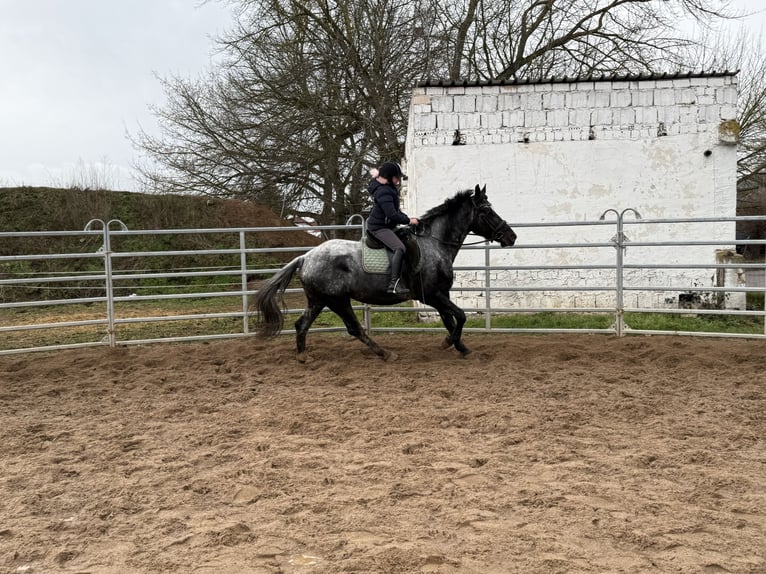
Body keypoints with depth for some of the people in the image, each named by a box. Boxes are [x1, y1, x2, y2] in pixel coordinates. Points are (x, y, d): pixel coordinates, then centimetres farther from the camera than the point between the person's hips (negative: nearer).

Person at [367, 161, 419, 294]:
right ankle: (394, 284, -33)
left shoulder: (389, 189, 11)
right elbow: (392, 215, -29)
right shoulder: (384, 192, -23)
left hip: (386, 226, 11)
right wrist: (408, 221, -18)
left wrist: (407, 218, 9)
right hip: (378, 227, -11)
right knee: (399, 248, -28)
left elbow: (396, 211, 23)